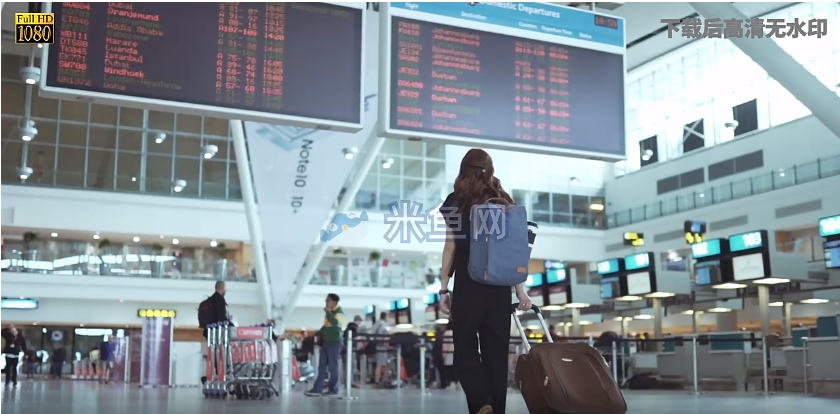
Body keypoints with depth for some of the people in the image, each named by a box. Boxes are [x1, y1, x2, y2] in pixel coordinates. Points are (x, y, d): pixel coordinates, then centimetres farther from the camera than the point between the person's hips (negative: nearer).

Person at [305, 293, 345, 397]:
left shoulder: (339, 312, -9)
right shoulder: (329, 312, 16)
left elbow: (335, 323, -27)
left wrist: (328, 312, -22)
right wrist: (318, 333, 16)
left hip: (335, 342, -8)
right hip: (325, 341, 8)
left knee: (333, 367, -3)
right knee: (322, 366, 4)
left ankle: (333, 390, 5)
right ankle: (317, 389, 4)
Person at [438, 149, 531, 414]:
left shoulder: (456, 201, 2)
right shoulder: (505, 202, 11)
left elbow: (451, 245, -1)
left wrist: (443, 288, 3)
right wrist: (520, 291, 9)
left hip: (469, 285, -3)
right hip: (500, 286, 3)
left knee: (465, 352, 2)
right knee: (497, 353, 8)